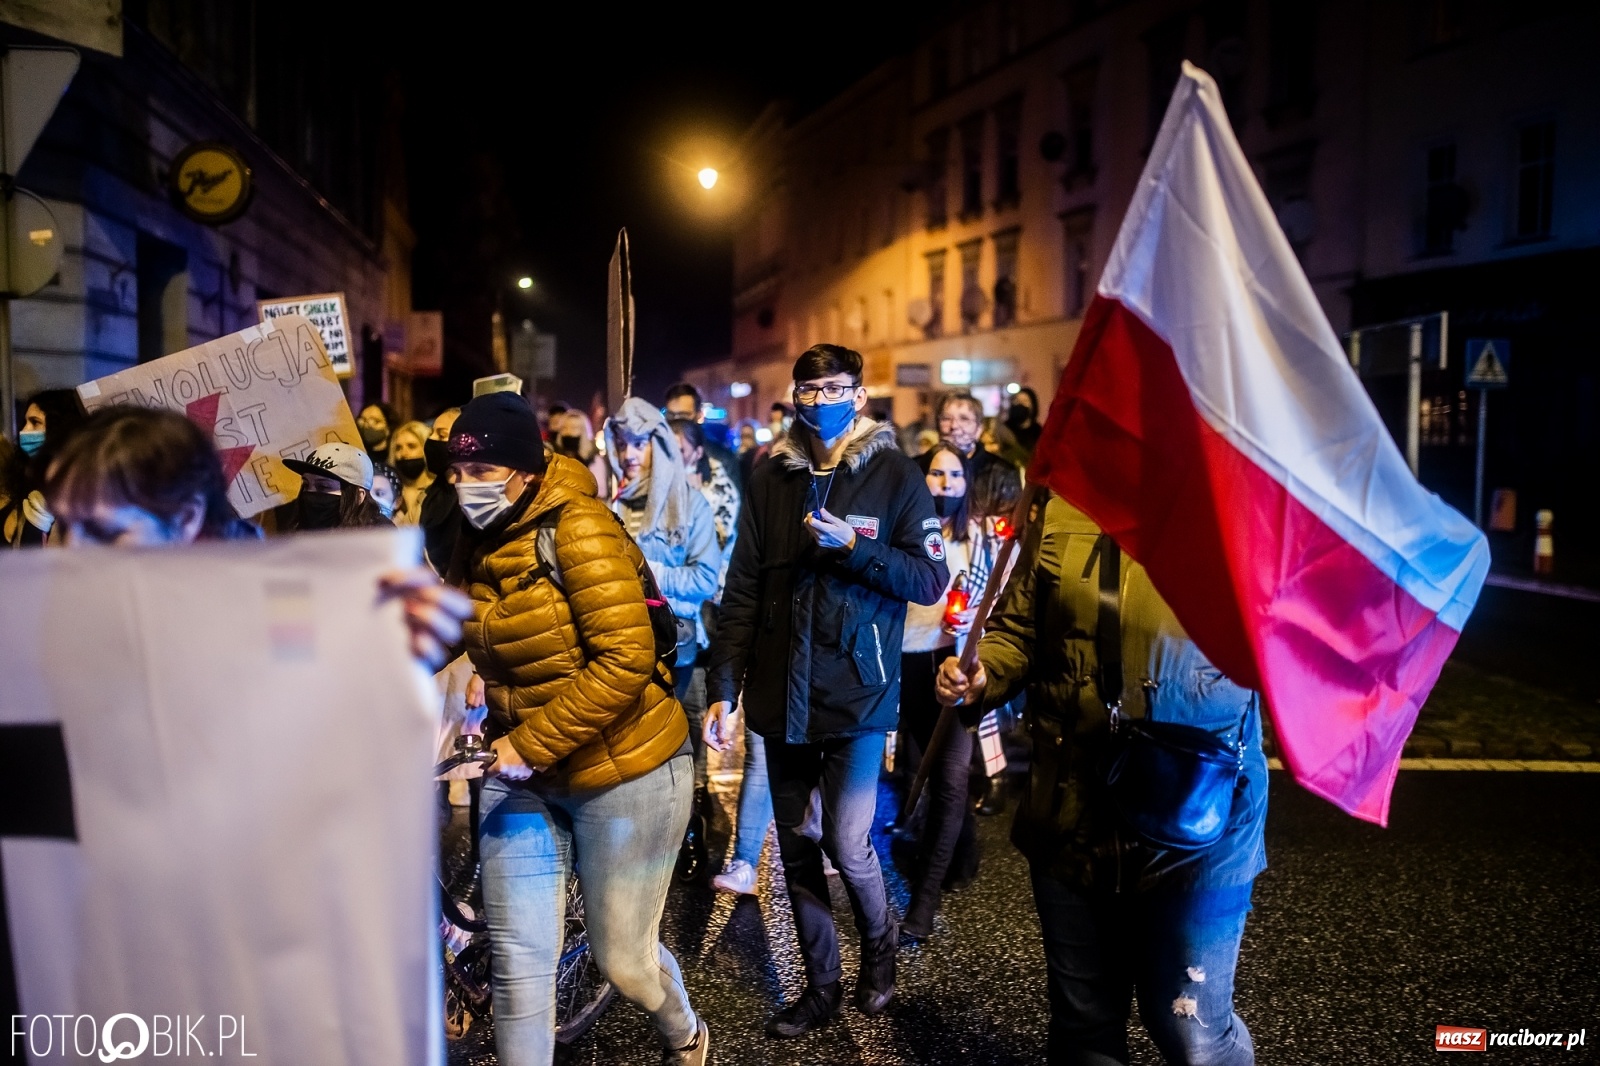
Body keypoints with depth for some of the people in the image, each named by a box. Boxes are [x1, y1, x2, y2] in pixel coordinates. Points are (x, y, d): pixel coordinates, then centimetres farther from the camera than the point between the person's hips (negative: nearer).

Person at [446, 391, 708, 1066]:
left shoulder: (577, 528, -18)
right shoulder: (476, 545, 4)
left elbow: (625, 660, -25)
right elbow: (491, 650, 11)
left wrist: (533, 744, -23)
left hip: (622, 772, -6)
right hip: (522, 776, 6)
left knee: (622, 959, 10)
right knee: (519, 960, 4)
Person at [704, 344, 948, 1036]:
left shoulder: (894, 476, -3)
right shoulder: (770, 480, 6)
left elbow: (931, 580, -7)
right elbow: (742, 592, 5)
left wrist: (854, 545, -19)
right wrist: (723, 689, 1)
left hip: (857, 693, -4)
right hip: (783, 693, 4)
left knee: (846, 843, -7)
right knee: (796, 848, 11)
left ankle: (879, 945, 25)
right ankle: (821, 985, 28)